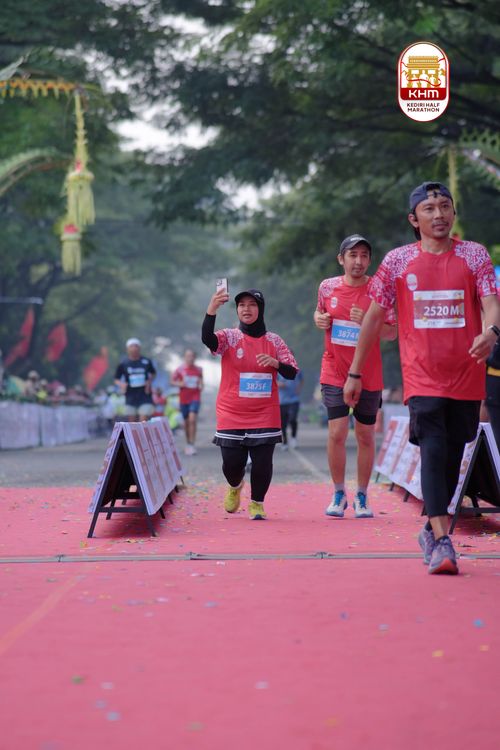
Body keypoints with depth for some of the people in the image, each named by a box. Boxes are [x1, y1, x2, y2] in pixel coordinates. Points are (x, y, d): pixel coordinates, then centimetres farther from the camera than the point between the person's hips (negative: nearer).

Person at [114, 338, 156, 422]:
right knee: (132, 423, 4)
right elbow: (116, 379, 7)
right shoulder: (123, 363, -1)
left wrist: (150, 382, 0)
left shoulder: (146, 361, 2)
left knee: (143, 422, -9)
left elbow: (153, 373, 19)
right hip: (131, 396, 1)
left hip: (144, 395, -1)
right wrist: (121, 384, -14)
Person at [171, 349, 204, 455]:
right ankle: (188, 443, 26)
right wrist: (180, 384, -13)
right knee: (186, 422, 8)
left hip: (195, 398, -1)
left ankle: (192, 445, -15)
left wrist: (201, 386, -3)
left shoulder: (199, 370, 3)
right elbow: (172, 381, 6)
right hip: (184, 398, 1)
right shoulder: (180, 369, -1)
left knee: (192, 419, -17)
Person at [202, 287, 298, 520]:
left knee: (262, 462, -7)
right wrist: (211, 310, -37)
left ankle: (257, 504, 15)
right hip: (231, 414, -1)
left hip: (265, 415, 1)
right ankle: (235, 487, 35)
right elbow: (207, 339, -21)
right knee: (232, 462, 0)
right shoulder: (229, 337, 0)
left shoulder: (274, 341, 6)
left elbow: (291, 373, 4)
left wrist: (275, 363, -17)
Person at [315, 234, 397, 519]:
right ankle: (339, 494, 7)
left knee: (366, 436, 7)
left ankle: (362, 496, 20)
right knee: (337, 433, -9)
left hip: (369, 375, 0)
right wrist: (320, 320, -3)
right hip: (335, 374, 0)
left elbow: (393, 332, -5)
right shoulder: (328, 287, 0)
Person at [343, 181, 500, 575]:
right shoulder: (398, 260, 4)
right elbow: (374, 317, 7)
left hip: (466, 376, 2)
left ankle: (431, 529, 28)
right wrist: (355, 372, 6)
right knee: (433, 450, -14)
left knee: (452, 454, 10)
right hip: (422, 376, -2)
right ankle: (442, 542, -19)